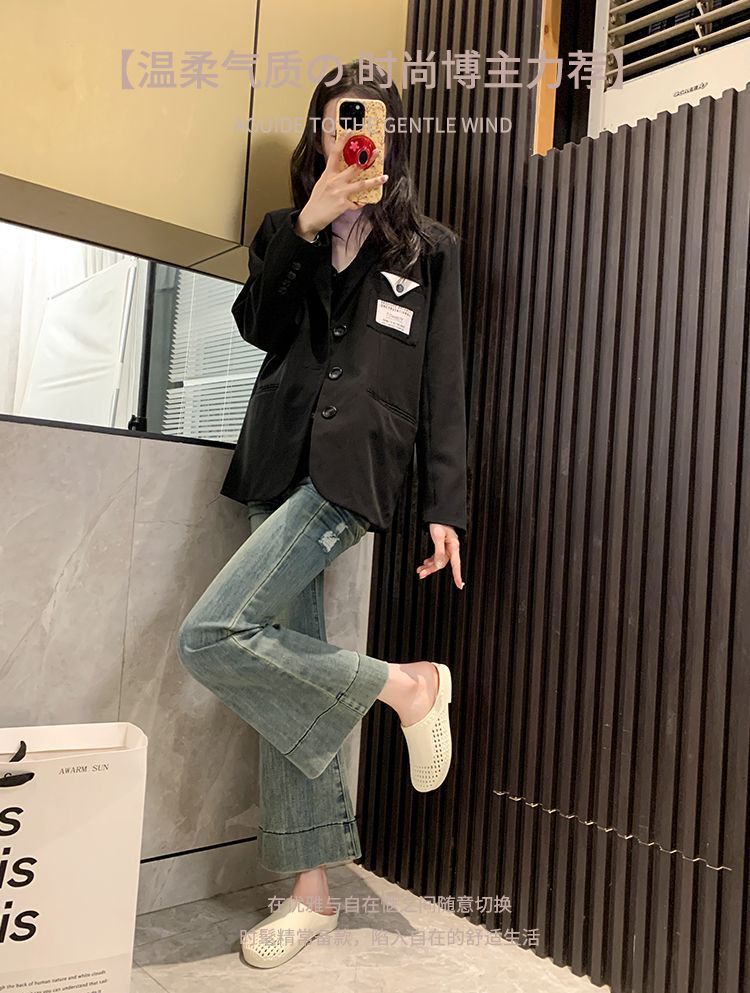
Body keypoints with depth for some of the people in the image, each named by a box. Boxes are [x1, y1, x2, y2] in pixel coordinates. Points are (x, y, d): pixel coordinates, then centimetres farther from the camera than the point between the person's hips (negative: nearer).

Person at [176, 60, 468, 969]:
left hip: (350, 472, -5)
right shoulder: (287, 233, 19)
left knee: (211, 638, -20)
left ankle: (405, 685, -2)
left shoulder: (427, 249, 9)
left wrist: (444, 506, -3)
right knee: (287, 668, 5)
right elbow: (258, 327, 2)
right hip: (278, 468, 5)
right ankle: (311, 891, 17)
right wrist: (306, 229, -9)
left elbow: (442, 387, 3)